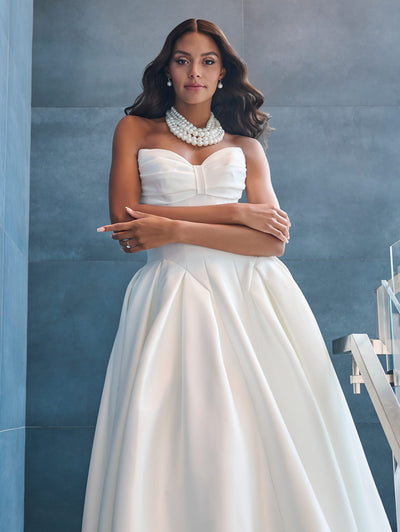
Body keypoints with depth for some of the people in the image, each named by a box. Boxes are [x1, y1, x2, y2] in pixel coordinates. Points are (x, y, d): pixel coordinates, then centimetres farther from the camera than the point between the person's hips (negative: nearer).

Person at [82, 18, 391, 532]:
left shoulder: (244, 144, 16)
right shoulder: (135, 129, 14)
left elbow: (273, 239, 1)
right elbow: (125, 219, -3)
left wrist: (174, 229, -9)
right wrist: (234, 212, -5)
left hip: (251, 296, 1)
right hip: (172, 294, -1)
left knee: (265, 444, -6)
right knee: (171, 448, -10)